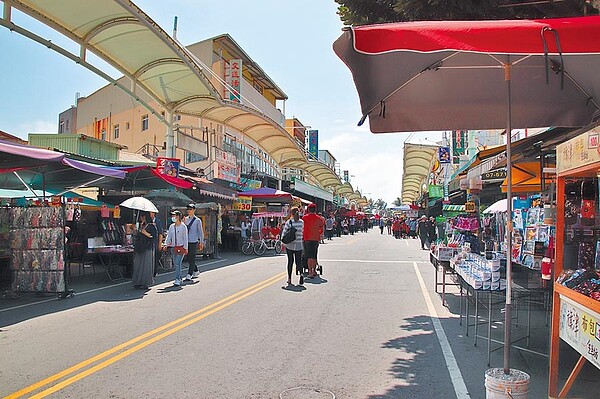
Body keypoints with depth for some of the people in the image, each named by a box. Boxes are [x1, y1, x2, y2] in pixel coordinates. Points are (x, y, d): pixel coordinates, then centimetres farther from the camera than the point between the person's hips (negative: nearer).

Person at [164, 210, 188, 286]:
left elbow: (185, 238, -4)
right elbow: (169, 236, 9)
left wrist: (185, 248, -7)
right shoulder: (171, 226, 11)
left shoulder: (183, 226, -4)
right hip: (173, 247, 6)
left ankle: (177, 280, -11)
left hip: (181, 247, -6)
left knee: (178, 263, -13)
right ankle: (179, 278, 21)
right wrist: (166, 244, -6)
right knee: (175, 263, 9)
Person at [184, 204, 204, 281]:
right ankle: (196, 271, 28)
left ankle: (189, 275, -2)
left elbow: (200, 231, 0)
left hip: (194, 241, -5)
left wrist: (201, 242, 1)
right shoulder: (186, 219, 9)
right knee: (189, 258, 11)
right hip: (187, 241, 6)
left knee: (192, 258, -5)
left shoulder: (197, 220, -5)